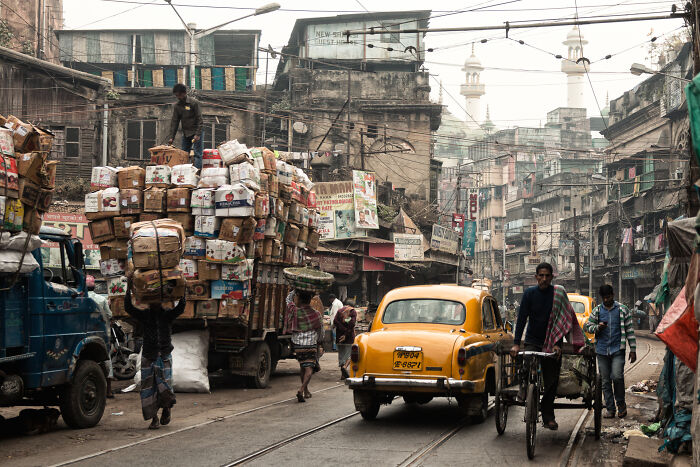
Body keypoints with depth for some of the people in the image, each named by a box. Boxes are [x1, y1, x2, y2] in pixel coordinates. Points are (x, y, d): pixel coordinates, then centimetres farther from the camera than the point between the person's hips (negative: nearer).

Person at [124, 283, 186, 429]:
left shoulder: (168, 314, 5)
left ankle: (167, 407, 23)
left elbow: (181, 307, -11)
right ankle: (154, 418, 7)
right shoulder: (144, 315, 5)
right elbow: (128, 308, -7)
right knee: (149, 387, -2)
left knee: (164, 385, -8)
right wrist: (128, 289, -14)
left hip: (164, 356, -1)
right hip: (148, 357, 1)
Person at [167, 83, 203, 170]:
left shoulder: (194, 102, -9)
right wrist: (171, 137, 0)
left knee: (197, 154, -10)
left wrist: (197, 134, -19)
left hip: (196, 133, -6)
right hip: (185, 133, 6)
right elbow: (174, 121, 7)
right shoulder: (176, 106, 6)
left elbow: (199, 119, -11)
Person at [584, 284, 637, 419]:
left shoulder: (622, 310, 5)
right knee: (606, 381, 5)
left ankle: (621, 403, 4)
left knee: (617, 376, -17)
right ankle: (610, 408, 13)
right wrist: (597, 327, -12)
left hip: (618, 350, -3)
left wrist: (633, 350, 2)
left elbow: (630, 330, 6)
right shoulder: (597, 311, 11)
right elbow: (586, 326, 10)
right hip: (602, 351, 3)